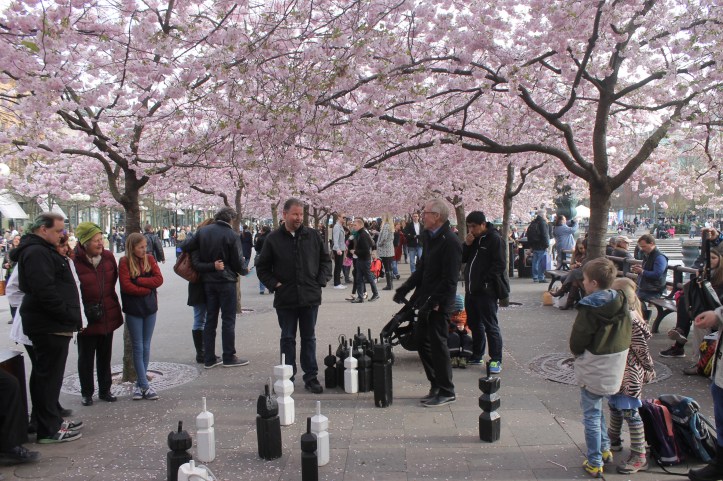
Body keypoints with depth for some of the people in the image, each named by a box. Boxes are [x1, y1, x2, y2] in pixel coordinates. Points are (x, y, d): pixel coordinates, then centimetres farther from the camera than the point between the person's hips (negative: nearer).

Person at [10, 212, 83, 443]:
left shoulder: (43, 250, 18)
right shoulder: (36, 252, -17)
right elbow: (45, 291, -26)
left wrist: (70, 317, 17)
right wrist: (69, 316, -19)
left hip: (51, 324, 11)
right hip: (50, 326, -11)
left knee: (46, 375, 17)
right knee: (48, 375, -3)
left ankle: (52, 421, 28)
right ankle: (49, 429, 5)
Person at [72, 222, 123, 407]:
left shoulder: (108, 256, -1)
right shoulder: (74, 260, -17)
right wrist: (85, 308, -10)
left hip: (108, 315, 4)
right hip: (86, 317, -4)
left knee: (105, 355, 15)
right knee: (86, 357, 10)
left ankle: (105, 390, 27)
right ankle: (86, 393, 24)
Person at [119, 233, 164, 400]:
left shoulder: (150, 259, 3)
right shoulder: (124, 262, -7)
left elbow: (159, 279, -7)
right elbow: (126, 286, -16)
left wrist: (139, 281, -15)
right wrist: (147, 289, -12)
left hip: (150, 308, 4)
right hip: (133, 310, -3)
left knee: (146, 347, 8)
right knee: (138, 347, 1)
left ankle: (140, 383, 18)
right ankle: (145, 386, 4)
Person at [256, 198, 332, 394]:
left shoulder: (313, 236, 2)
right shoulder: (274, 239, -1)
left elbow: (326, 260, 11)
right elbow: (262, 267, 6)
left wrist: (321, 281, 0)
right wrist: (274, 284, -4)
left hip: (310, 297, 1)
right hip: (285, 298, -1)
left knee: (309, 338, 10)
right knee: (287, 339, 10)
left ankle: (311, 377, 18)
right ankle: (288, 377, 20)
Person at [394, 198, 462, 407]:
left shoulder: (450, 242, -17)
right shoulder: (428, 237, 10)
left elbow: (449, 280, -19)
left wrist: (433, 302, -20)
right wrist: (405, 288, 9)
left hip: (439, 304, -9)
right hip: (426, 301, 9)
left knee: (437, 344, -1)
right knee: (423, 342, 14)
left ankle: (446, 392, 13)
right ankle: (436, 386, 27)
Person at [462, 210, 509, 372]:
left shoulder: (495, 239, -11)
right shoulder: (472, 238, 12)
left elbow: (500, 265, -15)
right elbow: (463, 259, 12)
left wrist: (485, 282, -17)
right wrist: (467, 245, -5)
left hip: (486, 291, -8)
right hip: (471, 289, 8)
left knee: (490, 325, -4)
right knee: (474, 324, 16)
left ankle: (496, 360, 2)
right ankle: (477, 356, 27)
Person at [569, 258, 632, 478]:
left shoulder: (589, 308, -20)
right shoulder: (621, 304, -3)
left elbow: (577, 340, -14)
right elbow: (628, 334, 5)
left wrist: (578, 353, 5)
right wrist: (614, 352, 12)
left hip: (593, 370, -6)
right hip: (615, 369, 6)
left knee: (591, 415, 5)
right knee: (597, 409, 25)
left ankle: (595, 463, 11)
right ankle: (605, 449, 34)